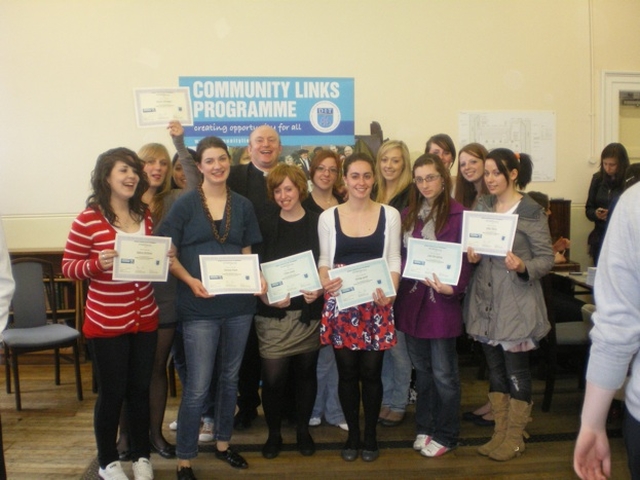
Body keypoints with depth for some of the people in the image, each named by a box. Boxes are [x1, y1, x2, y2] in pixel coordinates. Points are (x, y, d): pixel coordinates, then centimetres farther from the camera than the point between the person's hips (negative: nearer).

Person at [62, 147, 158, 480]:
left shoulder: (145, 215, 4)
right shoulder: (88, 220, -12)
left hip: (145, 319, 5)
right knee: (112, 393, 9)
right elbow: (68, 267, -8)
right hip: (106, 323, -5)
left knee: (140, 389, 16)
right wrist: (97, 263, -26)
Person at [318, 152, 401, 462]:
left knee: (371, 373, 6)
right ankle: (352, 434, 27)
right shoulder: (328, 217, 2)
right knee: (347, 373, 9)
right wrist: (324, 281, -14)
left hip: (375, 304, 0)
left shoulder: (390, 215, 2)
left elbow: (394, 260, 2)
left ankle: (370, 436, 26)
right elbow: (324, 260, 7)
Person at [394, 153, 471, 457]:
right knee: (422, 369, 17)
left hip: (441, 303, -5)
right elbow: (401, 256, 10)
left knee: (443, 373, 6)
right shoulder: (408, 214, 9)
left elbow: (464, 260, -10)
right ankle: (425, 427, 32)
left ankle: (446, 435, 23)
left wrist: (452, 288, -24)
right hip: (412, 300, 6)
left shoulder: (458, 214, -9)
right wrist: (397, 288, 0)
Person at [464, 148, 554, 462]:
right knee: (495, 368, 13)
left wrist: (523, 266, -26)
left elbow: (547, 259, -8)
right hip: (485, 299, 5)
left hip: (516, 302, -5)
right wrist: (472, 256, -7)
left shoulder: (531, 211, -8)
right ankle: (499, 432, 27)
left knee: (516, 370, 5)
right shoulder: (481, 205, 7)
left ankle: (515, 437, 22)